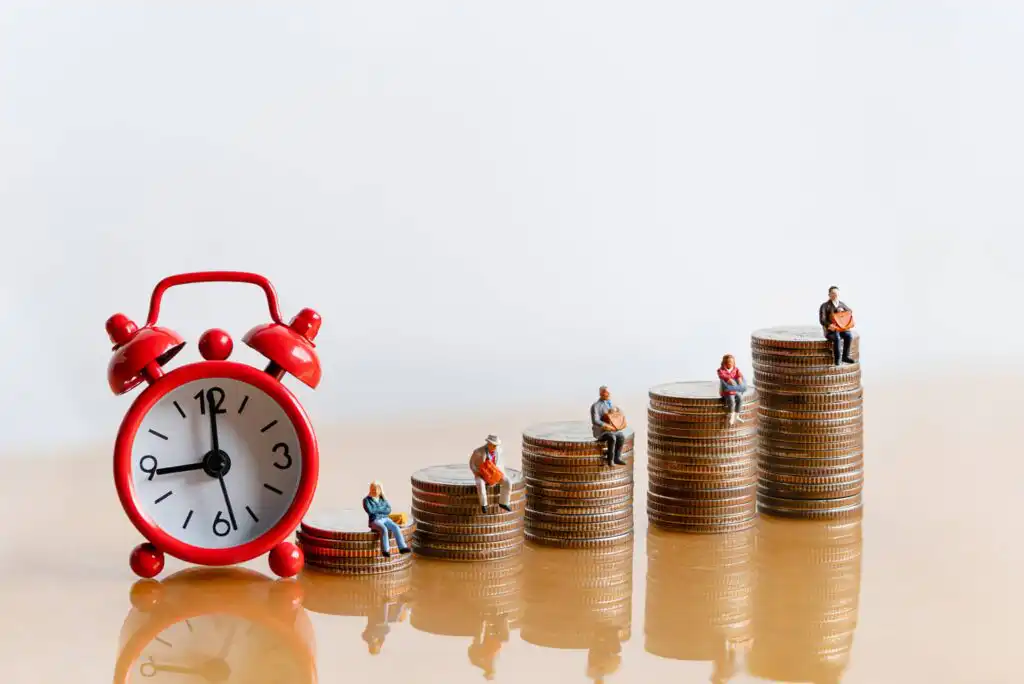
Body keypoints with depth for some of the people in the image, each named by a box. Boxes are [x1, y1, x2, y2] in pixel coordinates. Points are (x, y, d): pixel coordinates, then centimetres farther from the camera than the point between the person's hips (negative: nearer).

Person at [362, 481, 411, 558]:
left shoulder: (383, 499, 17)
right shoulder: (367, 500, 3)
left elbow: (388, 510, 5)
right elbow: (370, 511, -14)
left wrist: (377, 509, -7)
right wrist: (382, 508, -5)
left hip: (385, 519, 5)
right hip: (375, 521, -5)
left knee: (396, 527, -22)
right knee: (384, 529, -35)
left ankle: (402, 547, -28)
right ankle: (385, 550, -36)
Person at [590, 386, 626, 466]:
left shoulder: (610, 404, 11)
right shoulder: (595, 406, -14)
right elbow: (595, 421, -23)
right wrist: (608, 426, -28)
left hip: (611, 430, 7)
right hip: (600, 432, -7)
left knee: (621, 436, -19)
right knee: (612, 438, -34)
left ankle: (617, 458, -13)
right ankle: (610, 460, -24)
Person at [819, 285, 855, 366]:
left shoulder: (841, 304, 13)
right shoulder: (824, 306, -5)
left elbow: (851, 311, 11)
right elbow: (822, 320, -13)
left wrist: (843, 310, -10)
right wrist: (829, 325, -33)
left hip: (841, 329, 5)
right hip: (830, 330, -5)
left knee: (849, 336, -28)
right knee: (837, 338, -37)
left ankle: (845, 356, -16)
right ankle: (837, 359, -27)